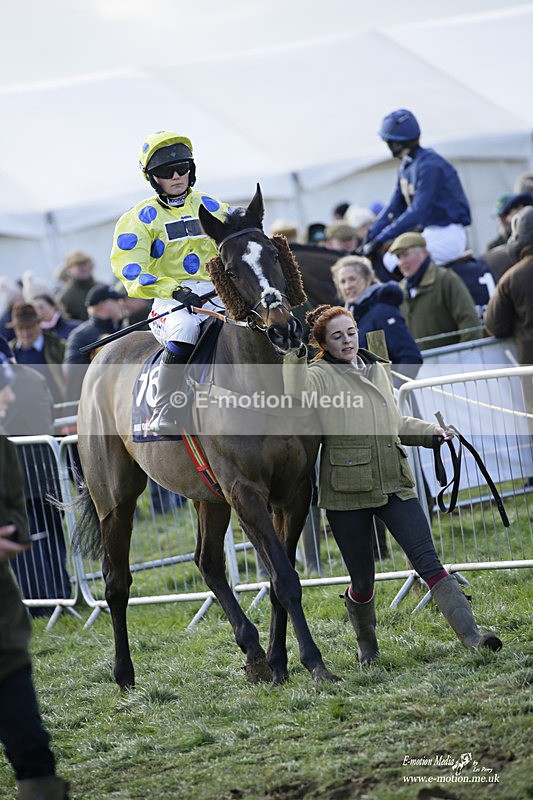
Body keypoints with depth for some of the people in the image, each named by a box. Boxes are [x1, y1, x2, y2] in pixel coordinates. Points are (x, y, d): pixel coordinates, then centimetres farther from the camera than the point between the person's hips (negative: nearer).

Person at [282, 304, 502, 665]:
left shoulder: (378, 369, 16)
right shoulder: (319, 375, -2)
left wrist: (429, 432, 15)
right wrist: (296, 357, -27)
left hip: (394, 483, 4)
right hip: (347, 492, -4)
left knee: (429, 563, -8)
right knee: (363, 582, 5)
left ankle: (472, 636, -16)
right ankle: (367, 645, 30)